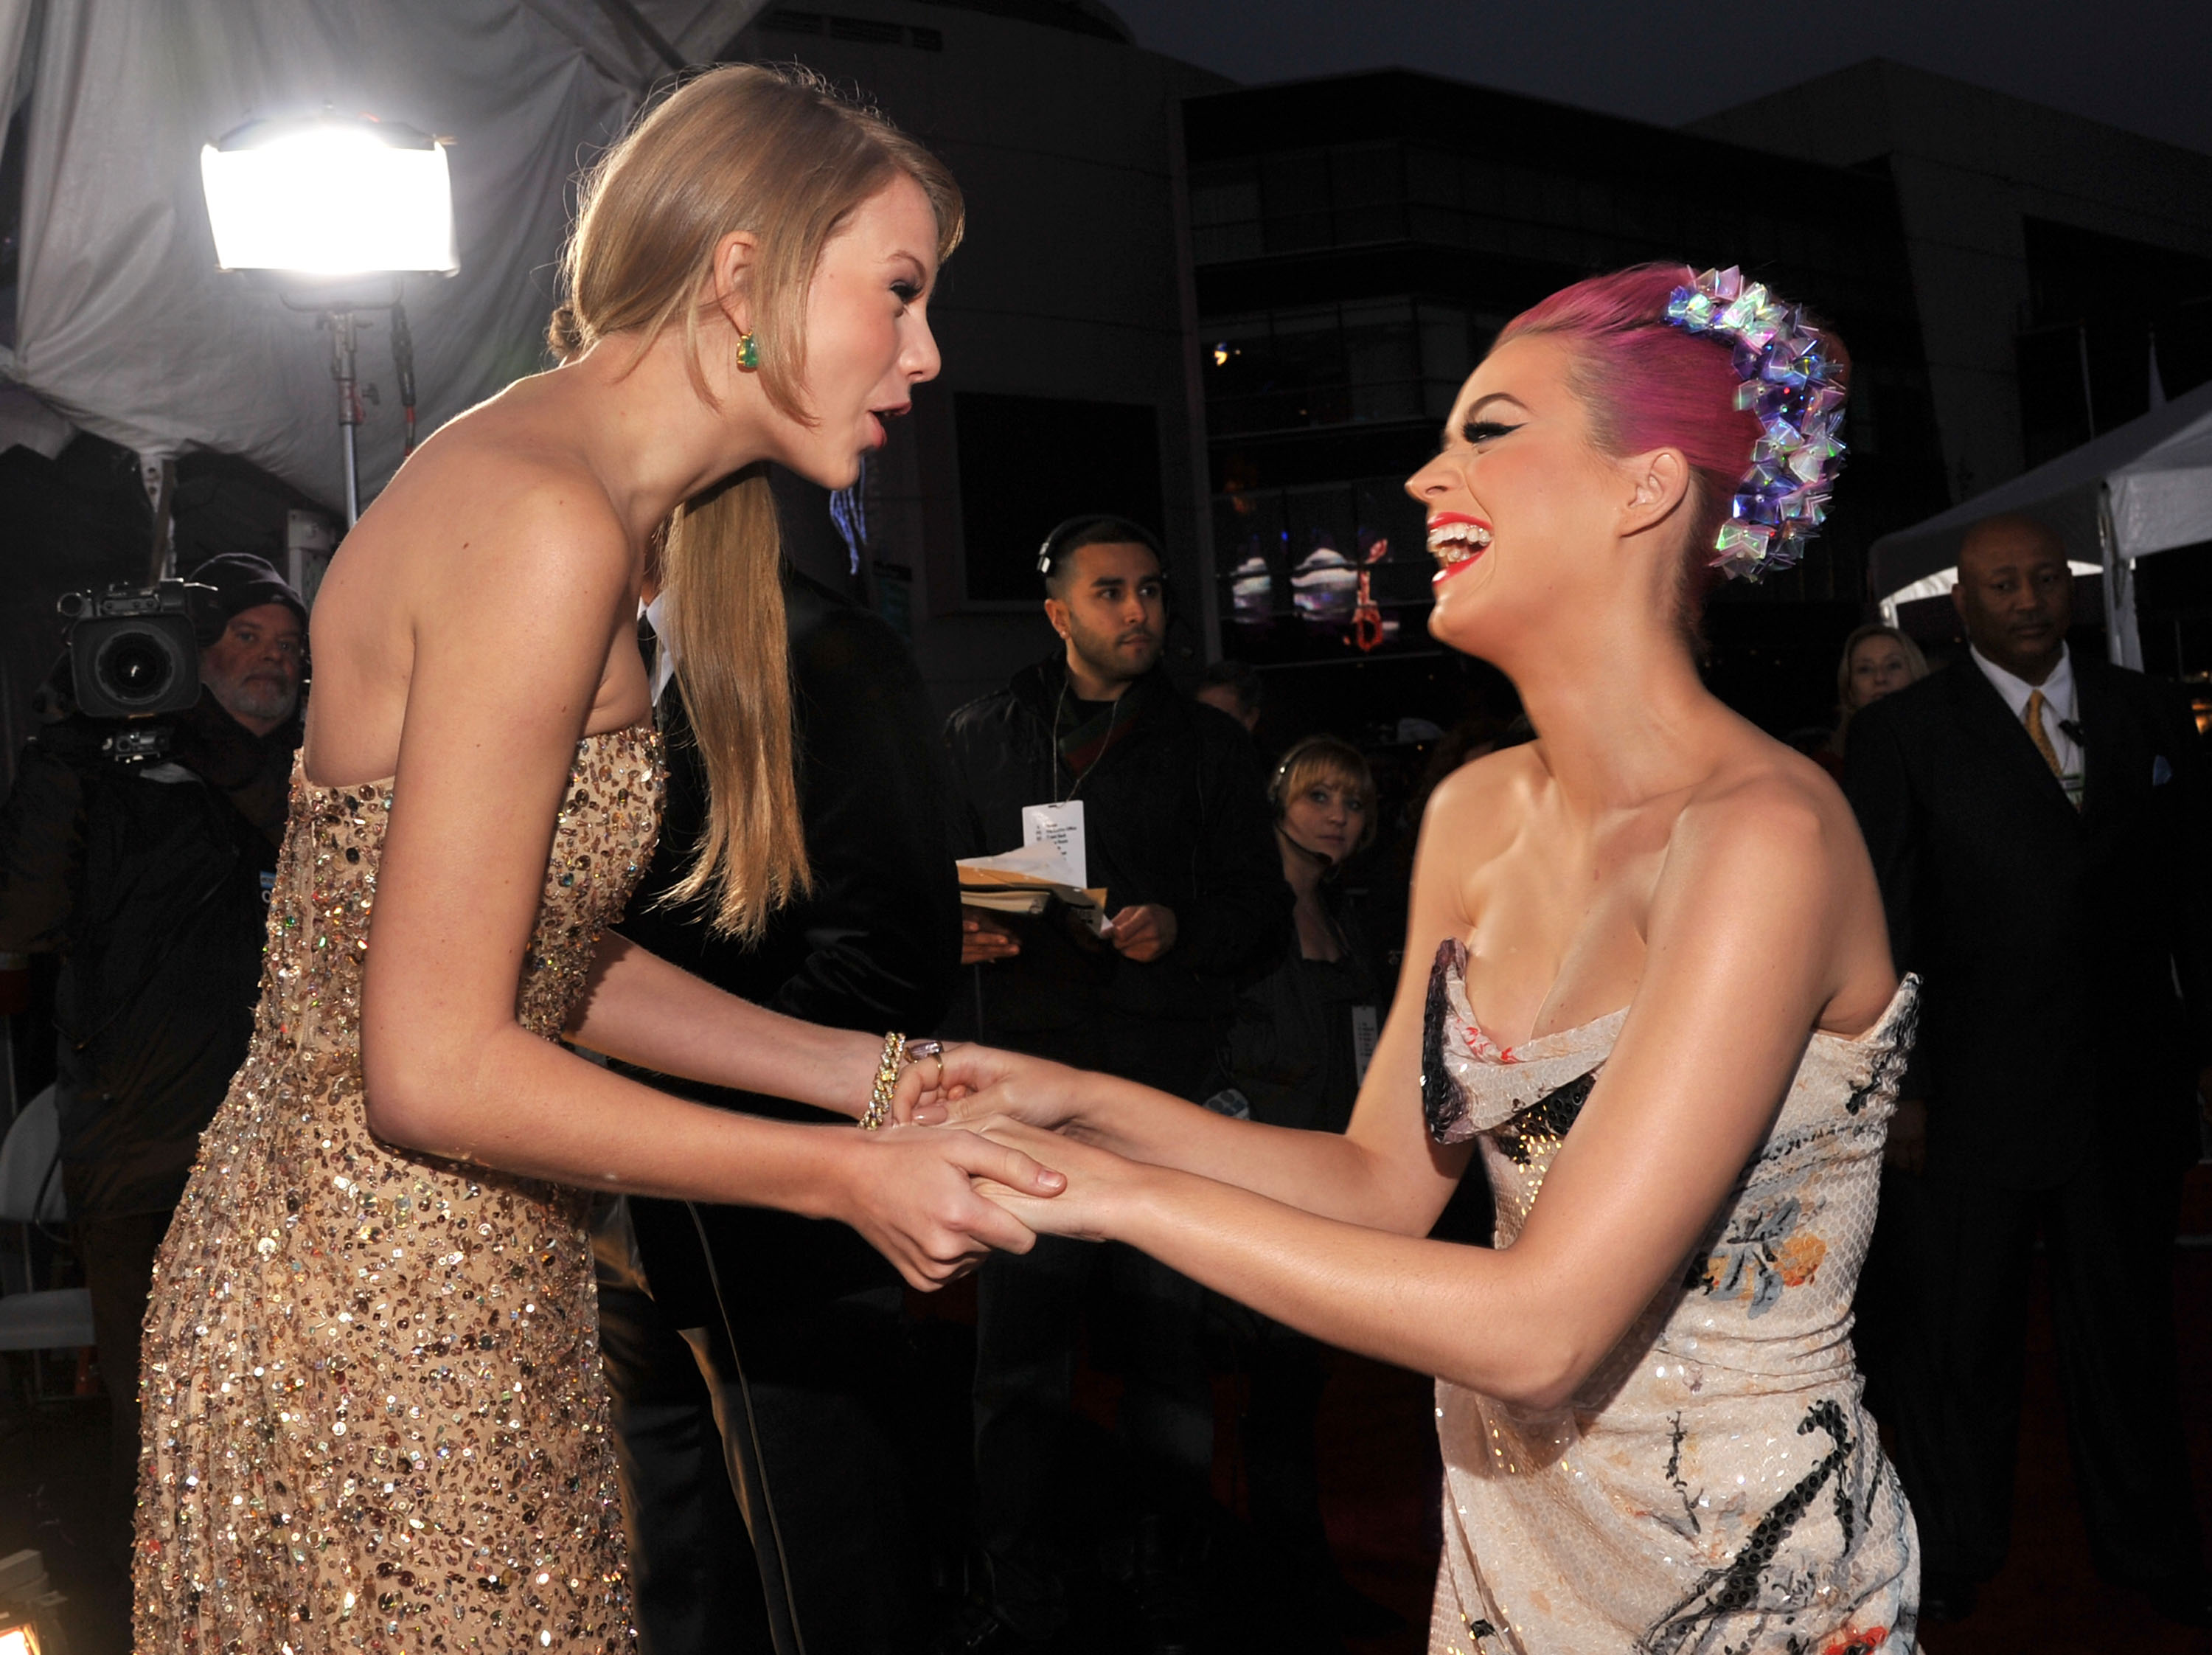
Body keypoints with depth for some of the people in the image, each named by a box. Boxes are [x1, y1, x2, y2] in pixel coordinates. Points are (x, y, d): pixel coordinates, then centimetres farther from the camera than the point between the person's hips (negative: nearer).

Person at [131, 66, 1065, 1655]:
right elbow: (435, 1071, -23)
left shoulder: (561, 494, 8)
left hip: (443, 1289, 9)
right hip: (374, 1326, -9)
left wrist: (876, 1073, 7)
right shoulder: (547, 526, -22)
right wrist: (848, 1175, -16)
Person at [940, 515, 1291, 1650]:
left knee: (1169, 1338, 6)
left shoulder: (1209, 748, 10)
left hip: (1172, 1086, 0)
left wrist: (1181, 929, -13)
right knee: (1015, 1355, -1)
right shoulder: (981, 740, 13)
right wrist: (960, 932, -6)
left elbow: (1264, 919, 7)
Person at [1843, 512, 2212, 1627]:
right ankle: (1947, 1558, 29)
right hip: (1972, 1101, -3)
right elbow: (1881, 921, -6)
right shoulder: (1900, 733, -4)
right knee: (1956, 1337, 10)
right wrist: (1898, 1087, -10)